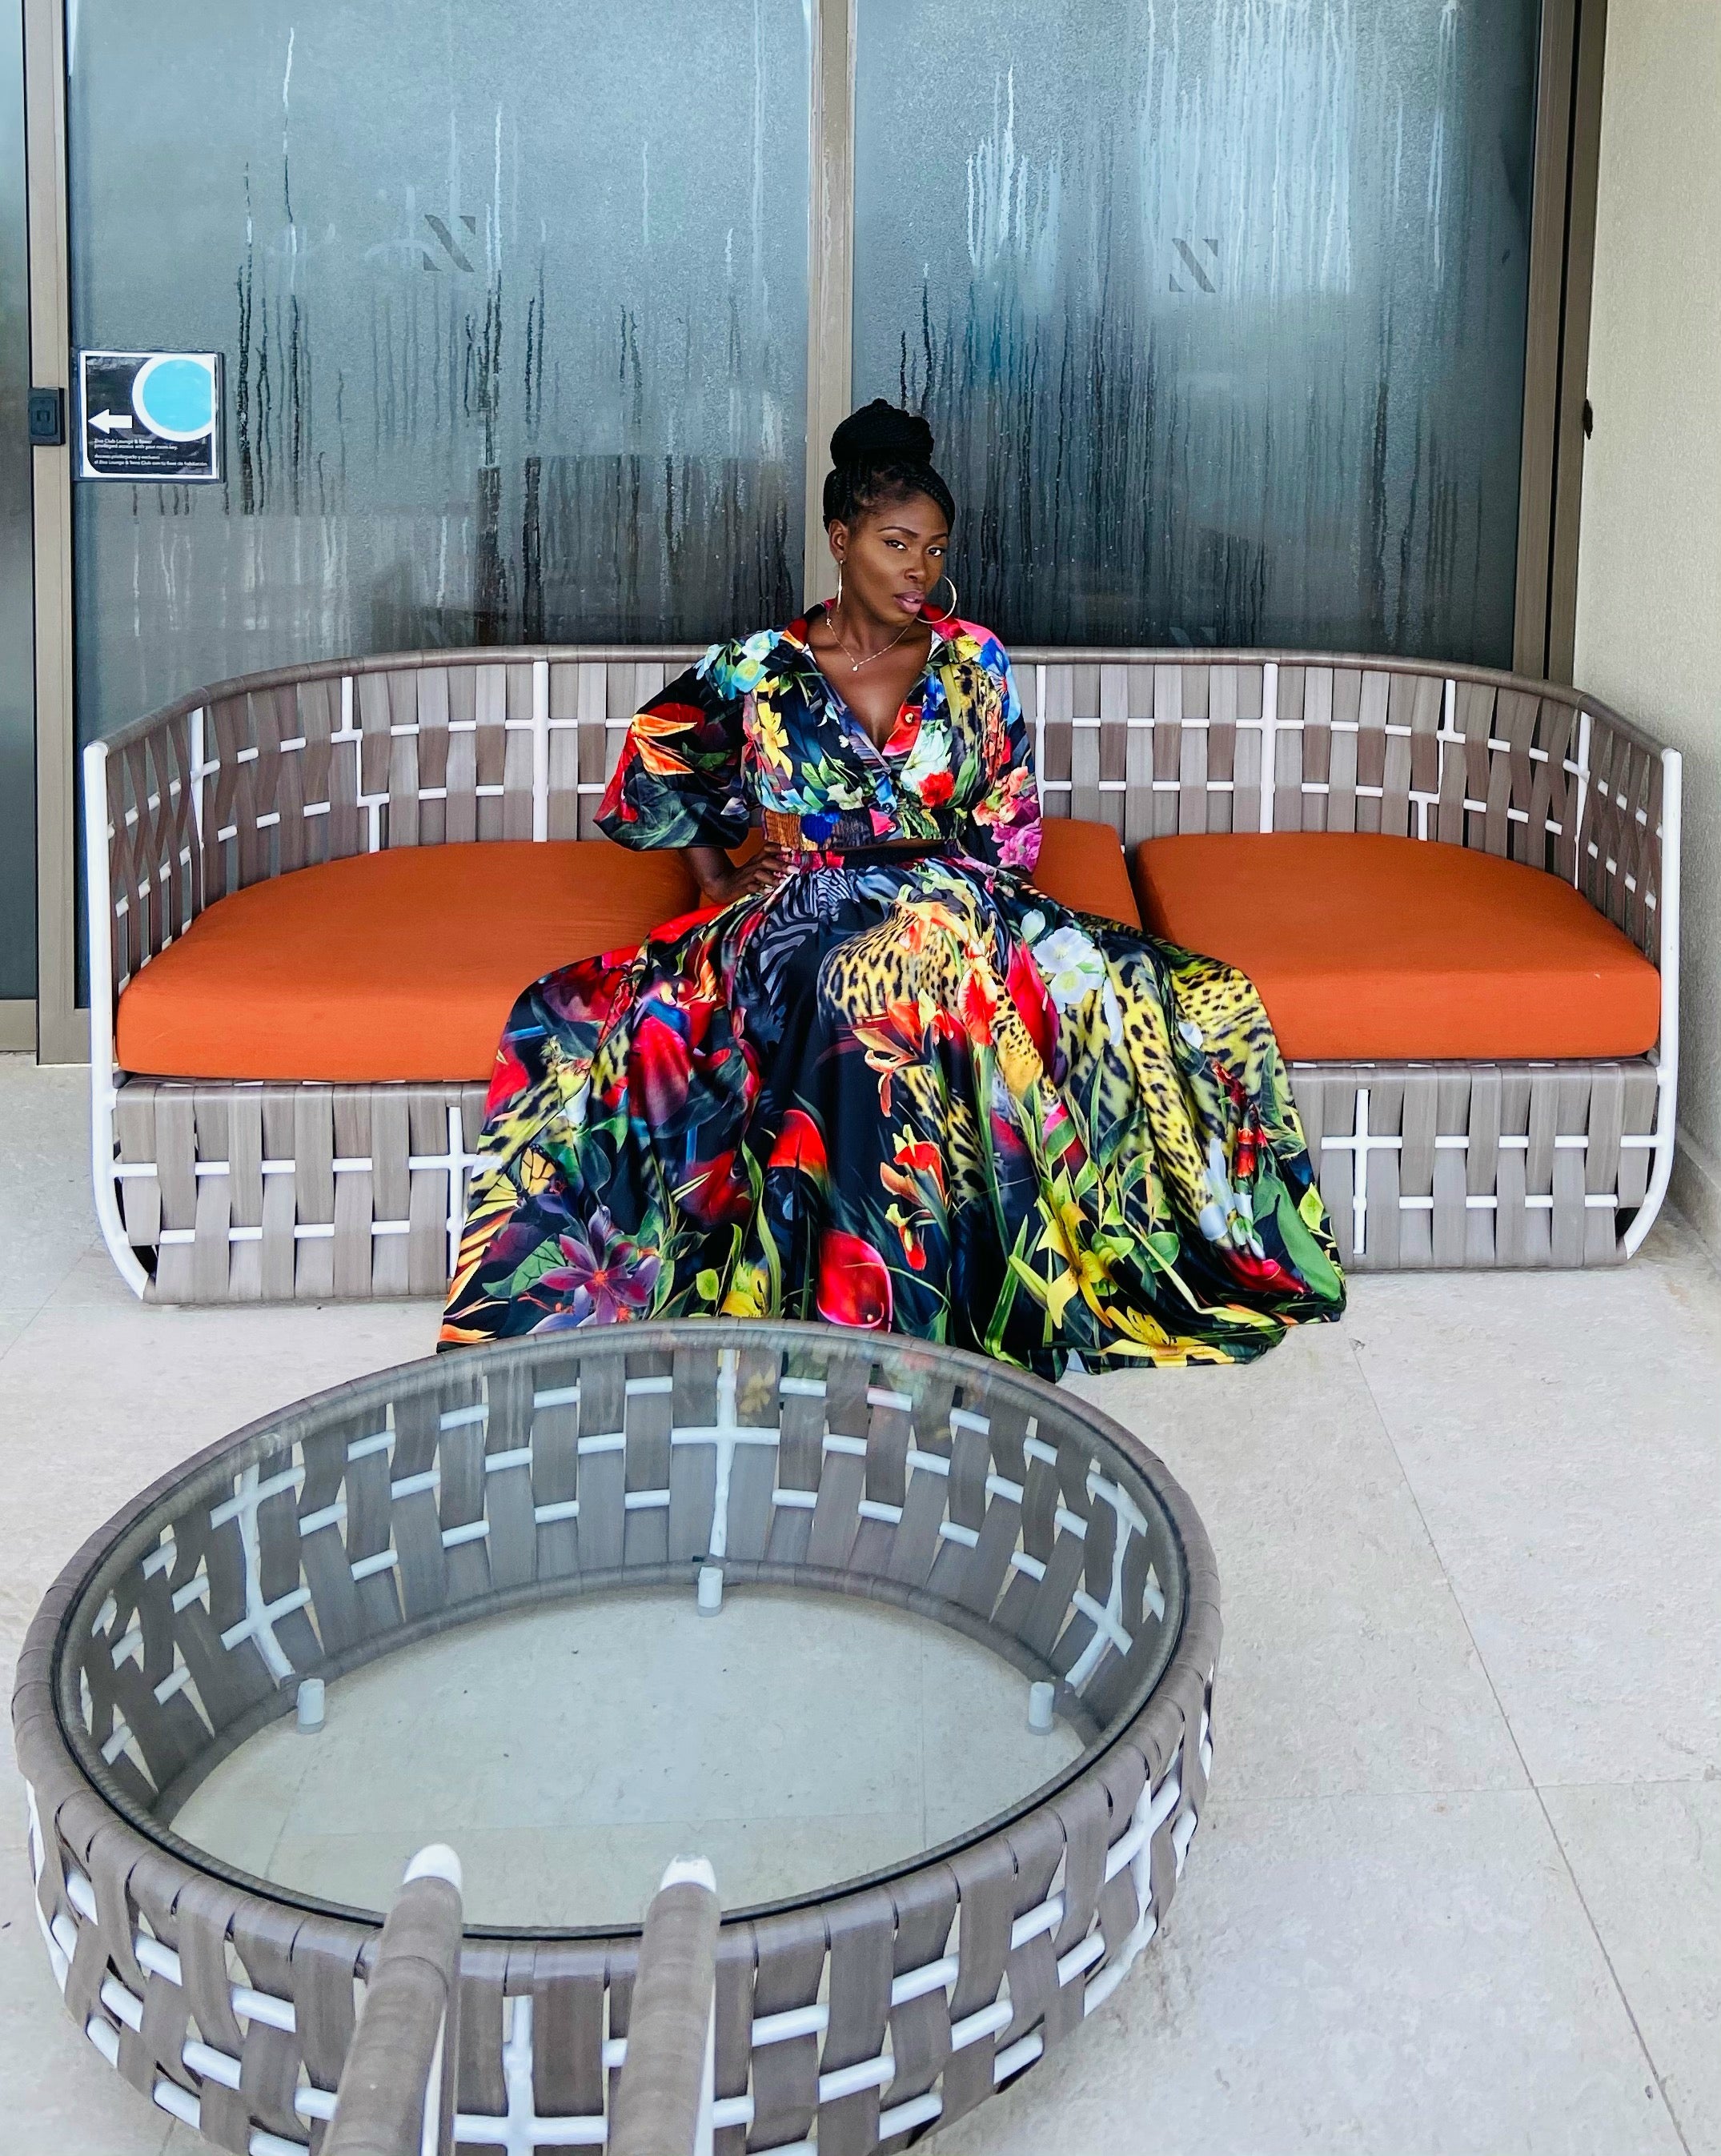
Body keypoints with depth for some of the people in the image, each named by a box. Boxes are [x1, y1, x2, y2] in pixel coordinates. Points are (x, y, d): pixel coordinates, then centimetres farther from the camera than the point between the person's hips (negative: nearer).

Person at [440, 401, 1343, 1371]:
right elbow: (664, 772, 21)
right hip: (804, 922, -2)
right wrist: (720, 880, 8)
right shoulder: (761, 670, 6)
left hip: (957, 915, 2)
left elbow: (1008, 833, 11)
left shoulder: (972, 661, 9)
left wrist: (958, 898, -7)